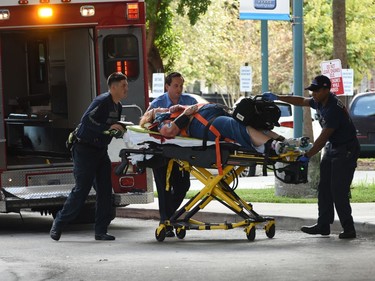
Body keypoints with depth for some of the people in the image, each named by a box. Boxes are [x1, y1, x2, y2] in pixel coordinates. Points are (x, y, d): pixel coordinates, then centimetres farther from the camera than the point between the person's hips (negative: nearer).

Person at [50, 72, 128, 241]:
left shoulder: (118, 106, 12)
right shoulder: (103, 101, -16)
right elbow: (87, 120, -25)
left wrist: (120, 129, 3)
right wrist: (107, 128, -31)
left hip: (101, 151, 9)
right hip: (85, 149, -9)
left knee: (105, 190, 1)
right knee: (82, 189, -7)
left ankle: (101, 230, 3)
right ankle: (58, 224, 6)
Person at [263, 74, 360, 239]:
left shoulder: (334, 109, -26)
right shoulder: (320, 102, 3)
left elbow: (323, 137, -26)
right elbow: (301, 101, 22)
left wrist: (307, 156, -23)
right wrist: (276, 98, 21)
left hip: (346, 150, -10)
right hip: (331, 148, 10)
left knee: (338, 190, -14)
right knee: (324, 188, 6)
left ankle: (348, 229, -10)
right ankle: (323, 225, 9)